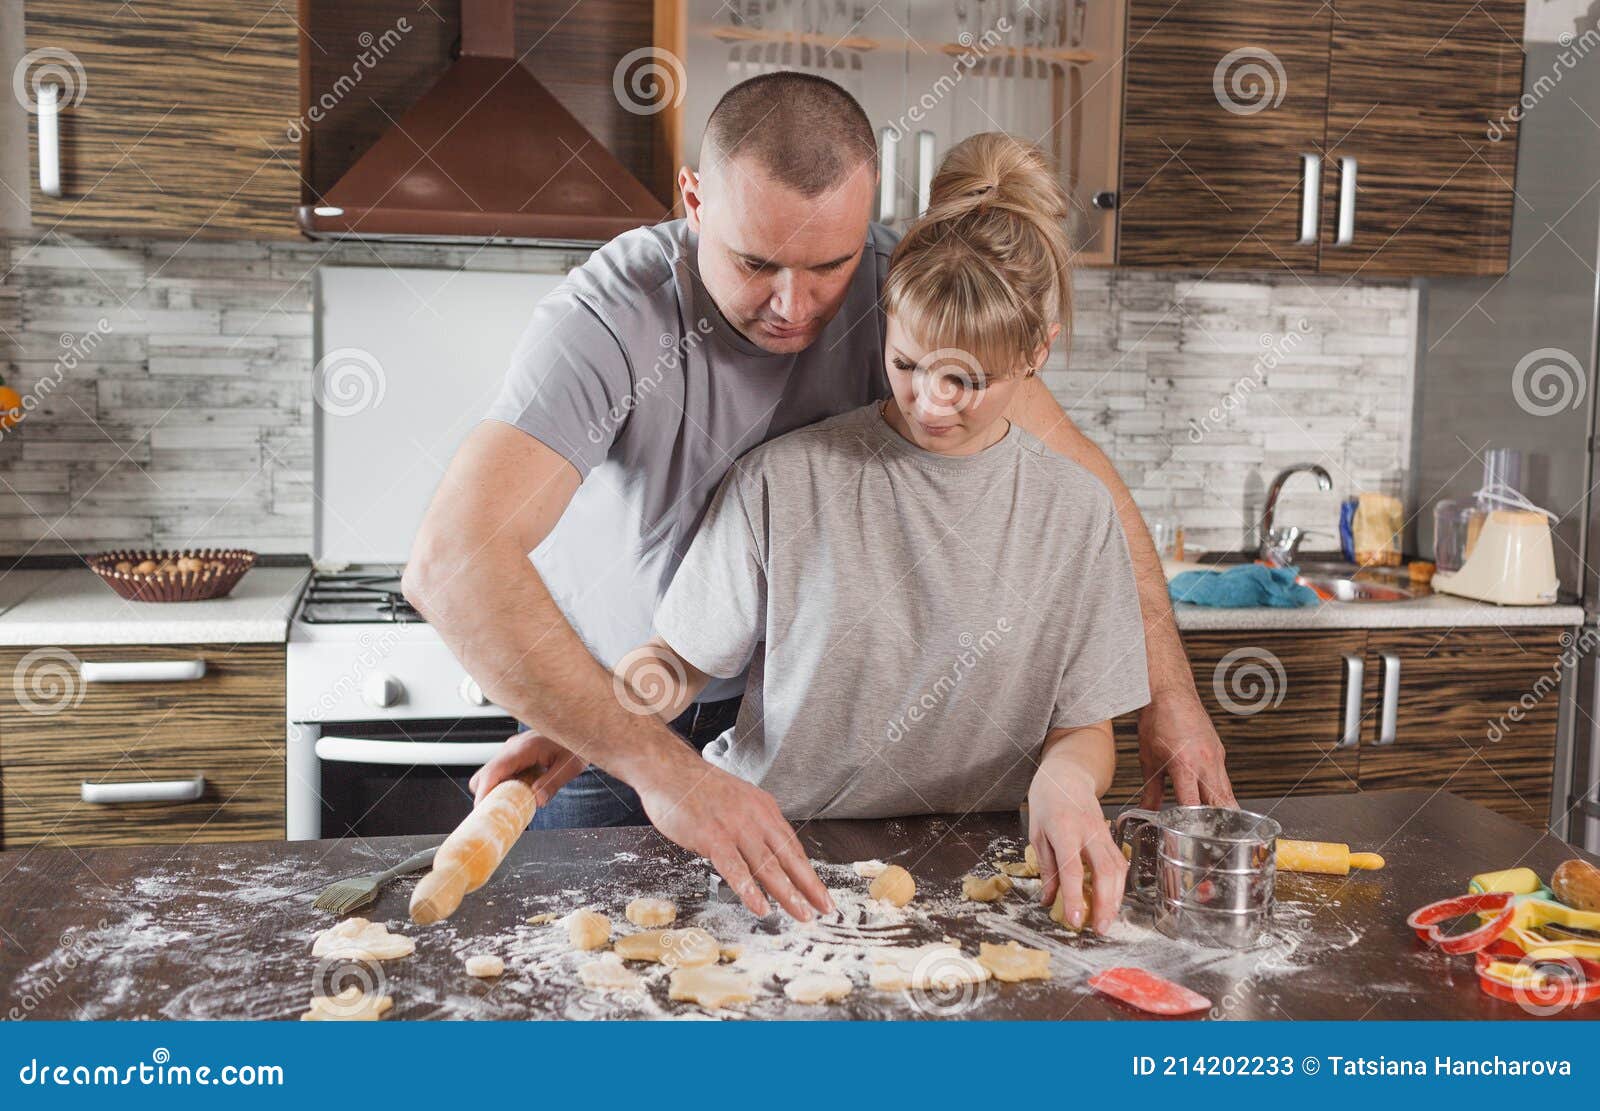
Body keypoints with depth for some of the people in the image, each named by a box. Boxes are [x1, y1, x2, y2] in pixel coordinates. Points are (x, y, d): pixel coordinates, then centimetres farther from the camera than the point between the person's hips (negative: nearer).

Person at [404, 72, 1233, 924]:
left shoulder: (894, 287, -20)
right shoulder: (606, 320, -32)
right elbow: (452, 564, -44)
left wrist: (1167, 693, -21)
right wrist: (662, 769, -50)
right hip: (601, 711, -2)